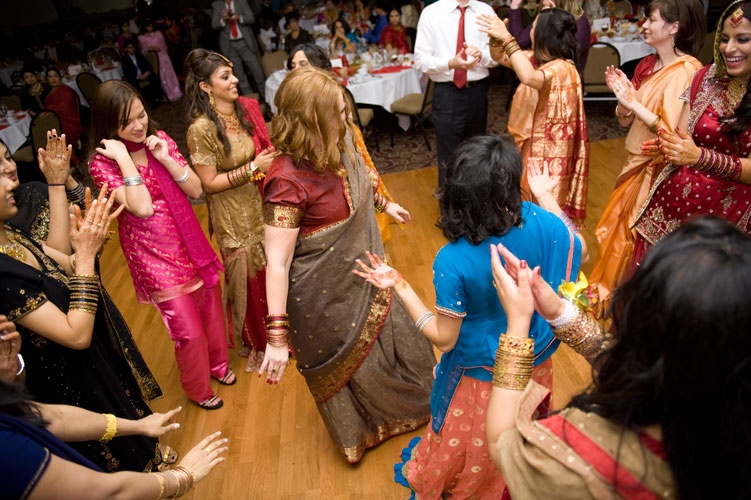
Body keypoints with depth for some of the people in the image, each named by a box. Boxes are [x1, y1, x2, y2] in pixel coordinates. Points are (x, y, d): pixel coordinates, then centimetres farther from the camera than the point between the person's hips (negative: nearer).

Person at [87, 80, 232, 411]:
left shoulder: (159, 139, -1)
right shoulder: (102, 163, -13)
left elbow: (196, 190, -5)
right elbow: (142, 208, -26)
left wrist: (165, 158, -17)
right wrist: (124, 158, -24)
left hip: (190, 242, 5)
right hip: (153, 255, -4)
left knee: (211, 310, 18)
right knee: (189, 330, 4)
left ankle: (218, 364, 47)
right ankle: (197, 389, 33)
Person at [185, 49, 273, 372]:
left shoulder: (248, 107, -4)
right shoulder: (201, 129, -21)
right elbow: (209, 183, -18)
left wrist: (272, 160, -7)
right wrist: (252, 168, -22)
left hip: (263, 203, 5)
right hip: (234, 215, -5)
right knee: (249, 278, 12)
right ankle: (257, 342, 38)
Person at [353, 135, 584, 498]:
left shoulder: (453, 262, -35)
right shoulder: (538, 221, -25)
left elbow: (444, 339, -23)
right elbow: (575, 247, -1)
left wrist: (398, 285, -23)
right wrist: (546, 195, 8)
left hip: (482, 375, -4)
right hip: (536, 360, 4)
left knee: (466, 448, 27)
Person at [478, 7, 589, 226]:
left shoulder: (562, 68, -22)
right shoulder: (536, 59, 3)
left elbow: (530, 78, -43)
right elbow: (499, 57, 10)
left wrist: (507, 38, -39)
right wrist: (496, 36, -12)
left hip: (547, 150, -9)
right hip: (530, 145, 9)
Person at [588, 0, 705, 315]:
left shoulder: (687, 71, -17)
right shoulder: (647, 65, 6)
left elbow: (674, 132, -23)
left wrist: (633, 103, -21)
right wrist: (622, 96, -8)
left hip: (658, 168, -7)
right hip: (636, 162, 8)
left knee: (638, 238, 4)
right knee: (620, 232, 16)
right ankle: (612, 295, 35)